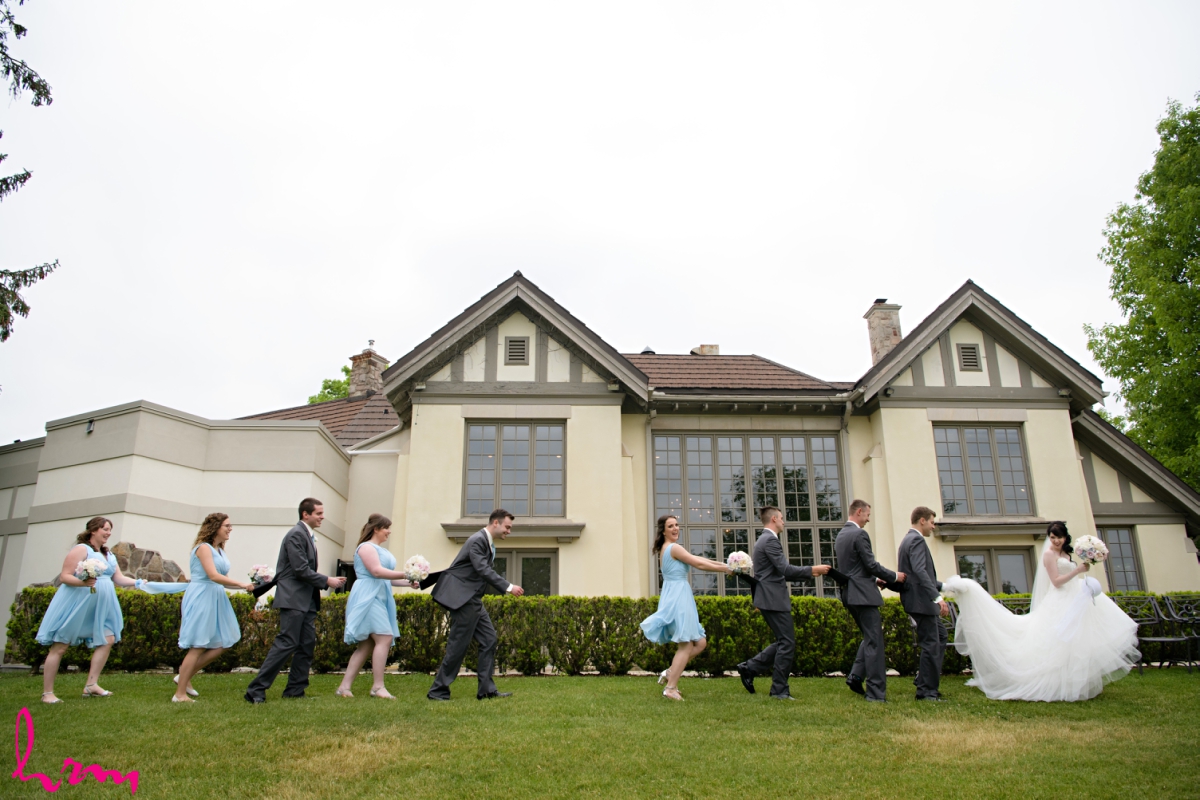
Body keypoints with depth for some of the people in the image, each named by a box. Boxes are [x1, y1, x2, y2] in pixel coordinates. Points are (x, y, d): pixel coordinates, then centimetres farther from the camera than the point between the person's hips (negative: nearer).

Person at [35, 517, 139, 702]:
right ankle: (47, 693, 6)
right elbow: (64, 577, -15)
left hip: (99, 607, 8)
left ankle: (91, 685, 6)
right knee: (60, 646, -1)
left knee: (107, 640, 1)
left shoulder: (109, 555, 15)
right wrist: (83, 582, -32)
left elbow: (119, 579, 10)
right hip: (75, 604, -8)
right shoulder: (81, 549, -9)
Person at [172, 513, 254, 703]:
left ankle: (185, 676, 20)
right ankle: (179, 694, 7)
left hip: (216, 599, 9)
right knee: (198, 647, -4)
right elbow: (213, 576, -21)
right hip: (201, 598, -9)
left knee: (223, 643, 8)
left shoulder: (219, 550, 15)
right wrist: (241, 584, -17)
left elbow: (224, 579, 11)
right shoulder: (204, 547, -11)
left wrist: (246, 585, -2)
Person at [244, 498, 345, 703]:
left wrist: (326, 582, 8)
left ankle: (295, 690, 15)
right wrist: (327, 581, -13)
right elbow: (301, 570, -19)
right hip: (293, 598, -10)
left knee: (307, 644, 8)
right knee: (286, 643, -10)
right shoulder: (296, 534, -13)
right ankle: (256, 689, -3)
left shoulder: (308, 535, 17)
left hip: (307, 600, 10)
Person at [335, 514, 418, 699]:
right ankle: (378, 686, -12)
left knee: (367, 645, 7)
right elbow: (377, 571, -19)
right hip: (368, 598, -10)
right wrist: (405, 574, -22)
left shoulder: (381, 550, 21)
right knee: (385, 638, -15)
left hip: (379, 599, 10)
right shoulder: (366, 547, -7)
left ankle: (344, 687, 9)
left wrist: (408, 583, 6)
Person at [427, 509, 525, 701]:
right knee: (459, 644, -5)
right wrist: (508, 587, -28)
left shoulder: (488, 543, 14)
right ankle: (438, 691, 7)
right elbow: (483, 570, -26)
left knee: (489, 639, 6)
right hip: (462, 598, -10)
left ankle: (486, 689, 9)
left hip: (473, 600, 10)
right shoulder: (478, 540, -16)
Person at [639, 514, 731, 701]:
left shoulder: (665, 548, 17)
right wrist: (725, 569, 1)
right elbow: (699, 564, -9)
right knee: (686, 645, -5)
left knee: (700, 643, 12)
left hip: (675, 597, 10)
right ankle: (671, 688, -2)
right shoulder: (674, 548, -11)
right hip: (678, 596, -10)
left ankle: (670, 672, 12)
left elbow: (695, 558, 17)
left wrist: (721, 564, 12)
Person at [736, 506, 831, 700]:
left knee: (783, 642, 15)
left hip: (769, 598, 10)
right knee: (787, 643, -4)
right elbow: (785, 569, -21)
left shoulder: (764, 539, 19)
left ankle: (749, 668, 14)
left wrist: (808, 573, 18)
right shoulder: (770, 540, -14)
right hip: (774, 599, -10)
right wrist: (812, 570, -11)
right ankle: (780, 691, 2)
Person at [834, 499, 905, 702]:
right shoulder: (859, 534, -13)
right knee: (874, 641, -5)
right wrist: (894, 577, -2)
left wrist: (874, 579, 20)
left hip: (849, 594, 9)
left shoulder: (840, 535, 16)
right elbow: (871, 564, -16)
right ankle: (876, 692, -3)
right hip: (863, 594, -9)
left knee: (869, 638, 19)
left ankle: (855, 676, 11)